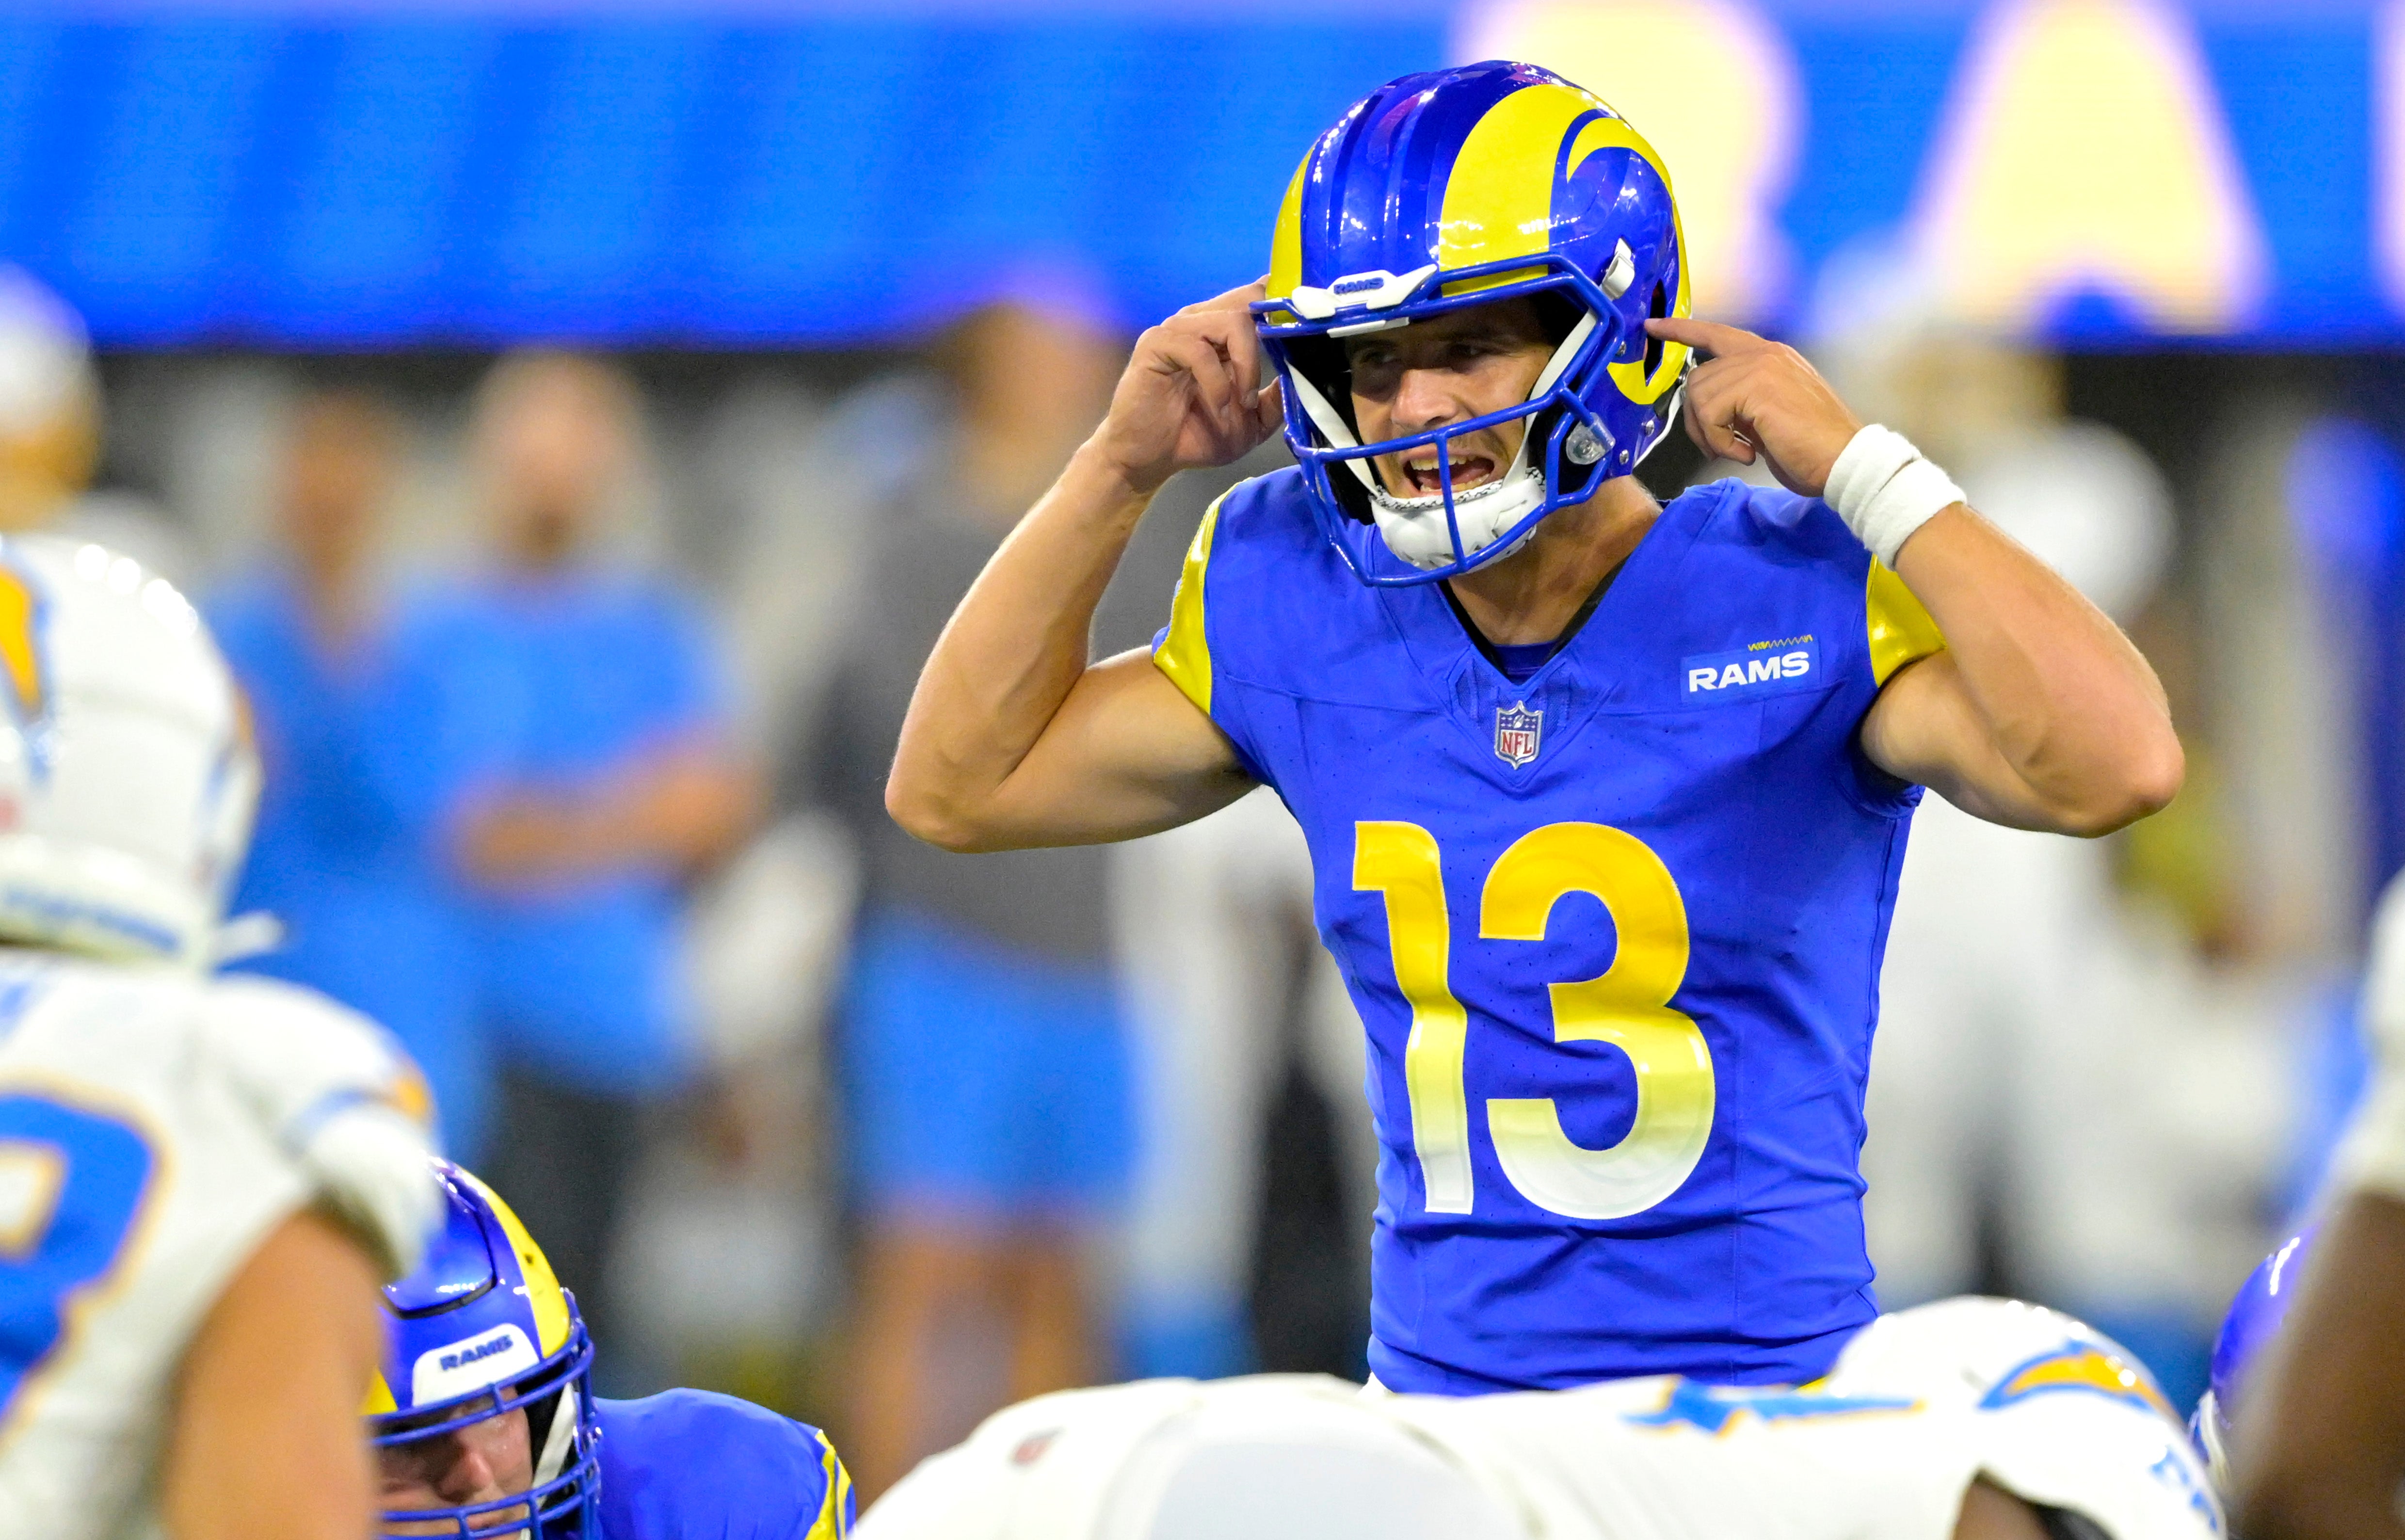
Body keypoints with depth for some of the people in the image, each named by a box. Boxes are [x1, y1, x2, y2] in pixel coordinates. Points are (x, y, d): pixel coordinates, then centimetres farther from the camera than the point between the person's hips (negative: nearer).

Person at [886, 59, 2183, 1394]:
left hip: (1766, 1400, -4)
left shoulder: (1802, 595, -6)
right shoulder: (1302, 610, 7)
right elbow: (954, 787, 17)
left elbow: (2116, 768, -22)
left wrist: (1859, 470, -17)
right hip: (1439, 1385, 4)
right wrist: (1121, 469, 7)